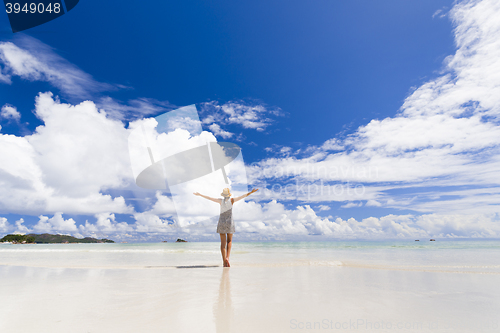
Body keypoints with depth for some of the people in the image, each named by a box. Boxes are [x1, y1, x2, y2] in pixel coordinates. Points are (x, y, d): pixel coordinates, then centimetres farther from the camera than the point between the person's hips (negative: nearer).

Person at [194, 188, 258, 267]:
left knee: (223, 243, 4)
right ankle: (227, 257, -5)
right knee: (229, 241, 14)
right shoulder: (231, 200, -3)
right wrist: (251, 192, -2)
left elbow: (209, 198, 3)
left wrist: (200, 195, 12)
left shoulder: (221, 201, -1)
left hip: (221, 223, 1)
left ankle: (224, 261, -1)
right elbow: (243, 196, -5)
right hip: (230, 223, -1)